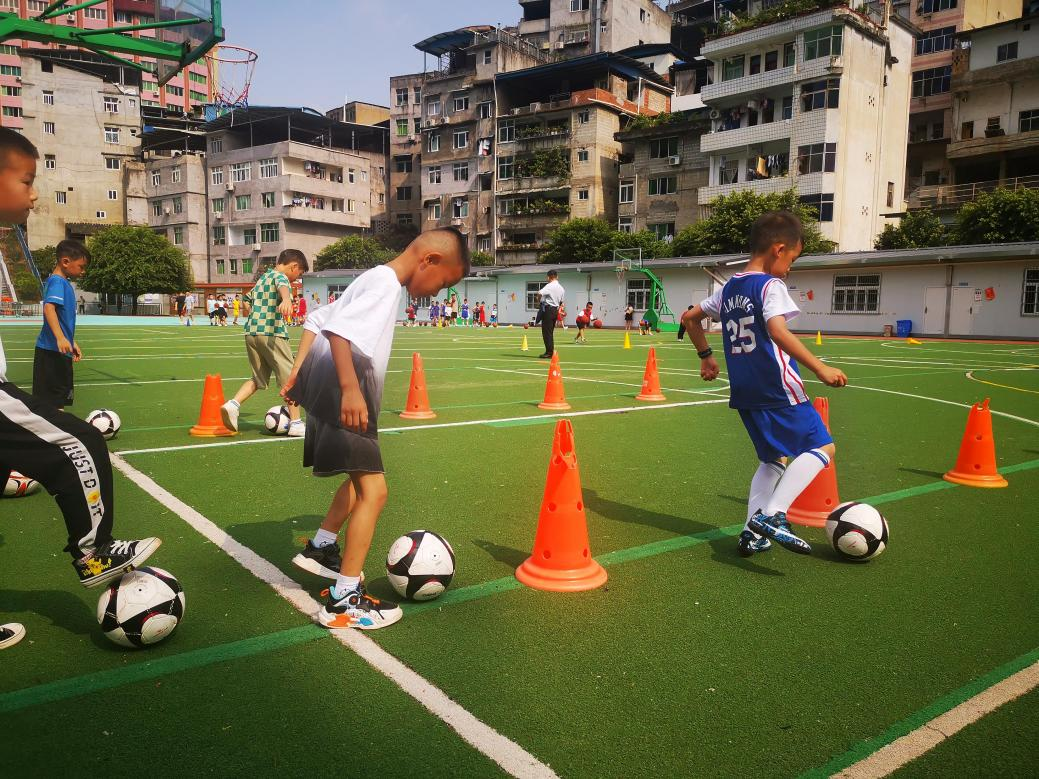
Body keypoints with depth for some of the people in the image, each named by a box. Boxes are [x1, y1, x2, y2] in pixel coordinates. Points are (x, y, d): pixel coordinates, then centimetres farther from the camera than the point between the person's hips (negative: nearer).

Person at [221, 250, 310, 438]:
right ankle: (295, 423, 1)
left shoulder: (262, 278, 22)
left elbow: (247, 301, 31)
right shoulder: (281, 276, -4)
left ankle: (233, 404, -3)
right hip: (272, 333, -8)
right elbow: (282, 286, -29)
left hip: (251, 332, 8)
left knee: (258, 378, 18)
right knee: (290, 377, 0)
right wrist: (286, 299, -51)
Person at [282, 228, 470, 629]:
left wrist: (299, 371, 19)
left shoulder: (372, 278, 18)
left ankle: (320, 548, 40)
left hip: (332, 396, 11)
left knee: (362, 476, 26)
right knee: (374, 491, -11)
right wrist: (350, 389, -31)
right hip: (344, 400, -11)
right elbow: (337, 328, -27)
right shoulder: (386, 282, -12)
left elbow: (316, 320, 21)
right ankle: (344, 601, -6)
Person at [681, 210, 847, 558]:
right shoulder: (771, 285, -11)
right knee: (822, 448, -1)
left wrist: (706, 356, 30)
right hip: (777, 389, -8)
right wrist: (820, 368, -27)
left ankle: (752, 534, 11)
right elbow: (777, 329, -27)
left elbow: (690, 317, 21)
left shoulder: (728, 288, 13)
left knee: (772, 458, 19)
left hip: (744, 392, 8)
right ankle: (772, 515, -16)